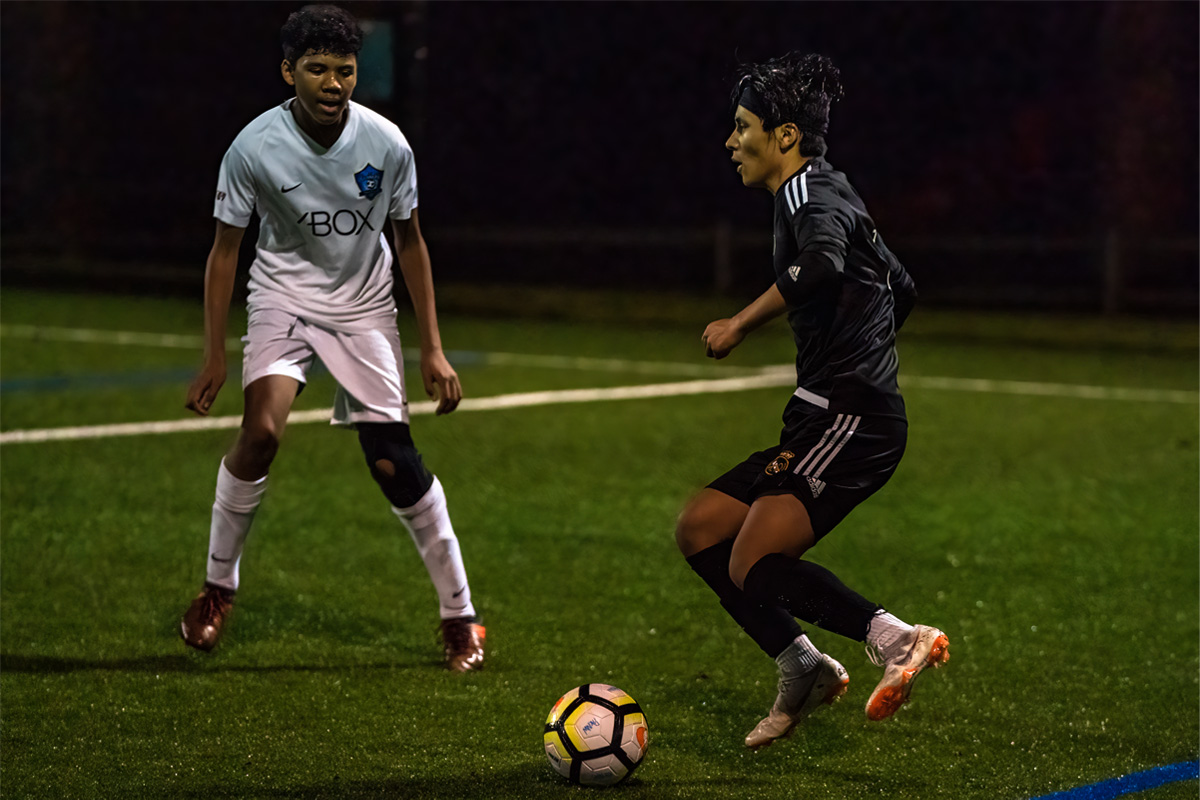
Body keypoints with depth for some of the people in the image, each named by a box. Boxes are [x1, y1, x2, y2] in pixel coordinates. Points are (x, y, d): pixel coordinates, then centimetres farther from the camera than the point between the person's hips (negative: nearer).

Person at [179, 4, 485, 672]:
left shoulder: (386, 144, -14)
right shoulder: (255, 148, -17)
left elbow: (409, 241, 0)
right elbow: (226, 248, -5)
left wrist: (433, 350, 0)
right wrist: (215, 356, -7)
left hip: (364, 306, 1)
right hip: (285, 295, -1)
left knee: (394, 462, -7)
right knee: (262, 430, -24)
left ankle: (460, 616, 6)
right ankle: (218, 587, -3)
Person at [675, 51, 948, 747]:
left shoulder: (810, 192, -10)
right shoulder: (827, 192, 21)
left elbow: (820, 264, -33)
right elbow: (900, 288, 30)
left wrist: (742, 324, -23)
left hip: (851, 421, -10)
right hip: (828, 421, 10)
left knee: (753, 566, -20)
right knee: (700, 531, 12)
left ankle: (896, 638, -24)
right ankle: (802, 670, 14)